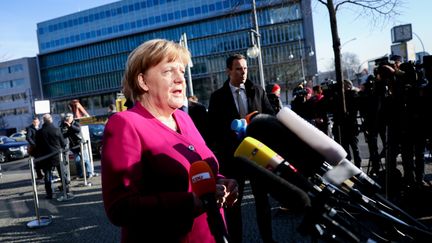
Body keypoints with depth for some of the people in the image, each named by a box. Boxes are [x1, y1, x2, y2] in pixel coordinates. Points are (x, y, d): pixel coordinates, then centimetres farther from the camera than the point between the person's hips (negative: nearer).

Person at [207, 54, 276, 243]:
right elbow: (214, 128, -3)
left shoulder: (257, 91, 5)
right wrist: (219, 153, -12)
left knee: (262, 197, 15)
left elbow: (271, 116, 5)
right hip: (232, 154, -2)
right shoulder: (218, 96, -1)